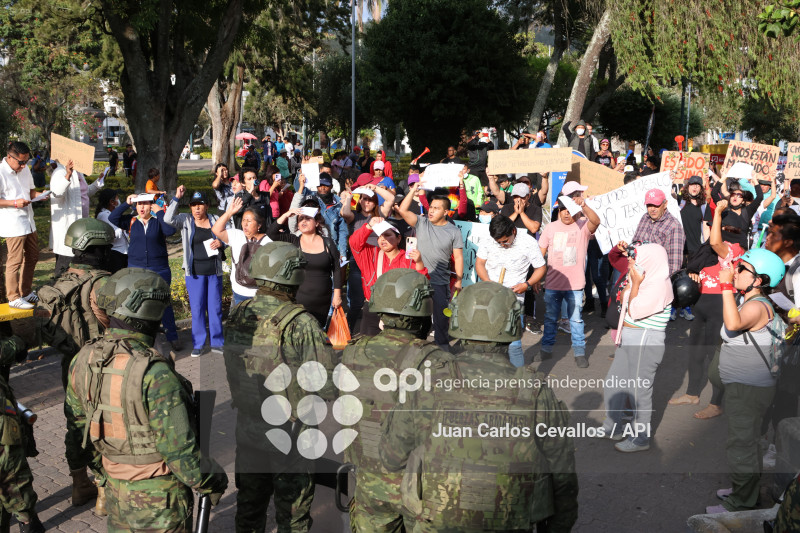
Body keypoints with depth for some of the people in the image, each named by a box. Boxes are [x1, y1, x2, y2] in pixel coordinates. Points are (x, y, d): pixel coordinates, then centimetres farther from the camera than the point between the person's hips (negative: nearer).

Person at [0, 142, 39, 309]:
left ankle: (26, 292, 29)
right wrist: (14, 203, -24)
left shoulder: (25, 169, 9)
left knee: (32, 256, 16)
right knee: (15, 261, -3)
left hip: (28, 221, 9)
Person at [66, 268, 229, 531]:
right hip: (160, 500, -6)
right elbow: (180, 451, -28)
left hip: (116, 489, 6)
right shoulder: (155, 374, -31)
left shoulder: (85, 359, -9)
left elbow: (78, 414, 10)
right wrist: (216, 480, -10)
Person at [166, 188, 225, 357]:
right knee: (197, 308, 3)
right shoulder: (185, 220, -1)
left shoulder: (215, 220, 7)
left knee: (215, 307, 7)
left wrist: (221, 243, -8)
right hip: (195, 272, -2)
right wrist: (177, 198, -21)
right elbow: (168, 219, -19)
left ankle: (216, 343, 17)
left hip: (214, 270, 2)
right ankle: (198, 345, 13)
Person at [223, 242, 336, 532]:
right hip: (287, 433, -5)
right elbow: (327, 385, -25)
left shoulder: (238, 315, -5)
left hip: (246, 428, 6)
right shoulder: (300, 324, -24)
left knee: (248, 506, 23)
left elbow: (230, 370, 5)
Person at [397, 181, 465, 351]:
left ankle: (442, 343, 19)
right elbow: (403, 210, -11)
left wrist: (458, 281, -7)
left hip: (440, 281, -2)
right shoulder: (421, 223, 2)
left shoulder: (453, 231, -1)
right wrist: (413, 190, -15)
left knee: (441, 314, 3)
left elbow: (458, 257, -1)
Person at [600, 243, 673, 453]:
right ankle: (613, 428, 33)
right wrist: (632, 282, 3)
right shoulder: (647, 280, 11)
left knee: (639, 390, 0)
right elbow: (624, 300, 12)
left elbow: (635, 311, -20)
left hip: (645, 343, -10)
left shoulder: (659, 285, -19)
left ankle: (640, 439, 14)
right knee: (612, 384, 17)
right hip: (629, 341, 10)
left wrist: (635, 284, -15)